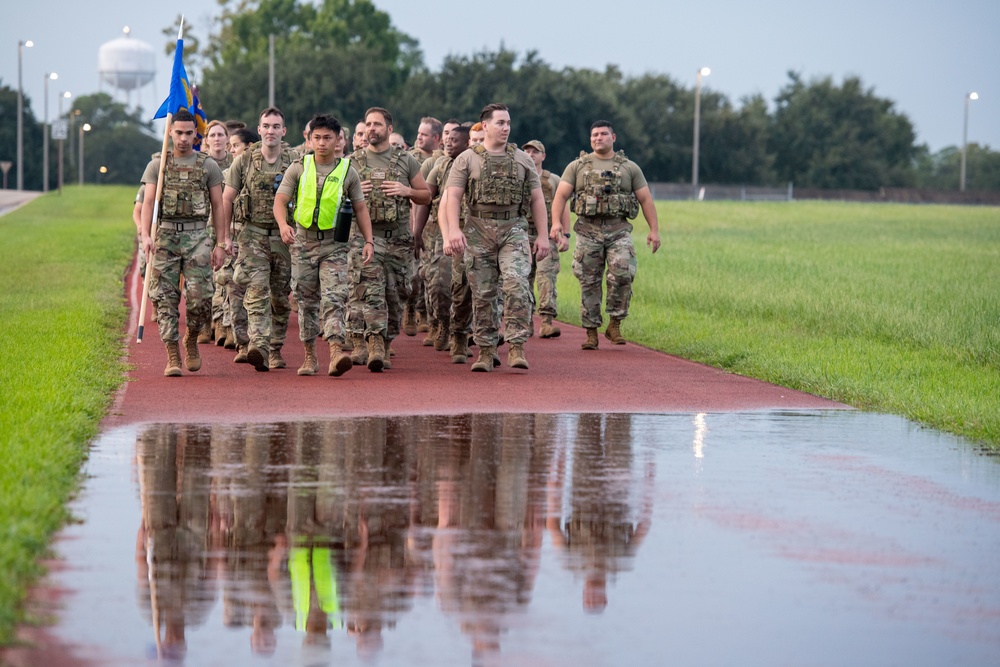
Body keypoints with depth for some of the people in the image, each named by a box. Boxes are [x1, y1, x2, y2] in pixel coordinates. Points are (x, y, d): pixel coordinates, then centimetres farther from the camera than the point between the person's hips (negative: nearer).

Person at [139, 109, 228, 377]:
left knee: (200, 298, -11)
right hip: (165, 236, 0)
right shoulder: (157, 165, 7)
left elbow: (218, 206, 9)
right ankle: (172, 357, 1)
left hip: (197, 236, 0)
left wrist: (221, 244, 3)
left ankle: (191, 340, 17)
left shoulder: (208, 166, 8)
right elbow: (148, 203, -1)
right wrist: (146, 236, -16)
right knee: (165, 299, -3)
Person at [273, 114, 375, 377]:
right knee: (307, 301, 8)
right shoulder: (298, 168, 3)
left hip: (334, 245, -1)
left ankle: (336, 353, -28)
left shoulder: (347, 172, 4)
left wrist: (369, 240, -1)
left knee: (334, 298, -15)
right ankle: (309, 356, 18)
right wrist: (283, 225, -22)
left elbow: (360, 208, 10)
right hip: (303, 242, 2)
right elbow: (280, 201, -2)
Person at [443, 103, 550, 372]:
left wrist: (543, 236, 4)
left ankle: (516, 347, -14)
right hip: (479, 231, 0)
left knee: (517, 285, -18)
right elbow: (453, 196, -3)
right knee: (482, 294, 2)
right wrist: (453, 229, -18)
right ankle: (485, 351, 11)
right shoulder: (467, 160, 5)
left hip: (513, 230, 0)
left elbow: (536, 199, 11)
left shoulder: (522, 159, 11)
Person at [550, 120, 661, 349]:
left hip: (619, 230, -1)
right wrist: (556, 222, -15)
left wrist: (654, 230, 2)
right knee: (589, 283, 1)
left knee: (622, 274, -20)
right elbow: (561, 194, 1)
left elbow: (646, 199, 11)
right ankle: (591, 332, 8)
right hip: (588, 230, 1)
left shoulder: (630, 168, 11)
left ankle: (615, 324, -6)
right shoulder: (577, 166, 10)